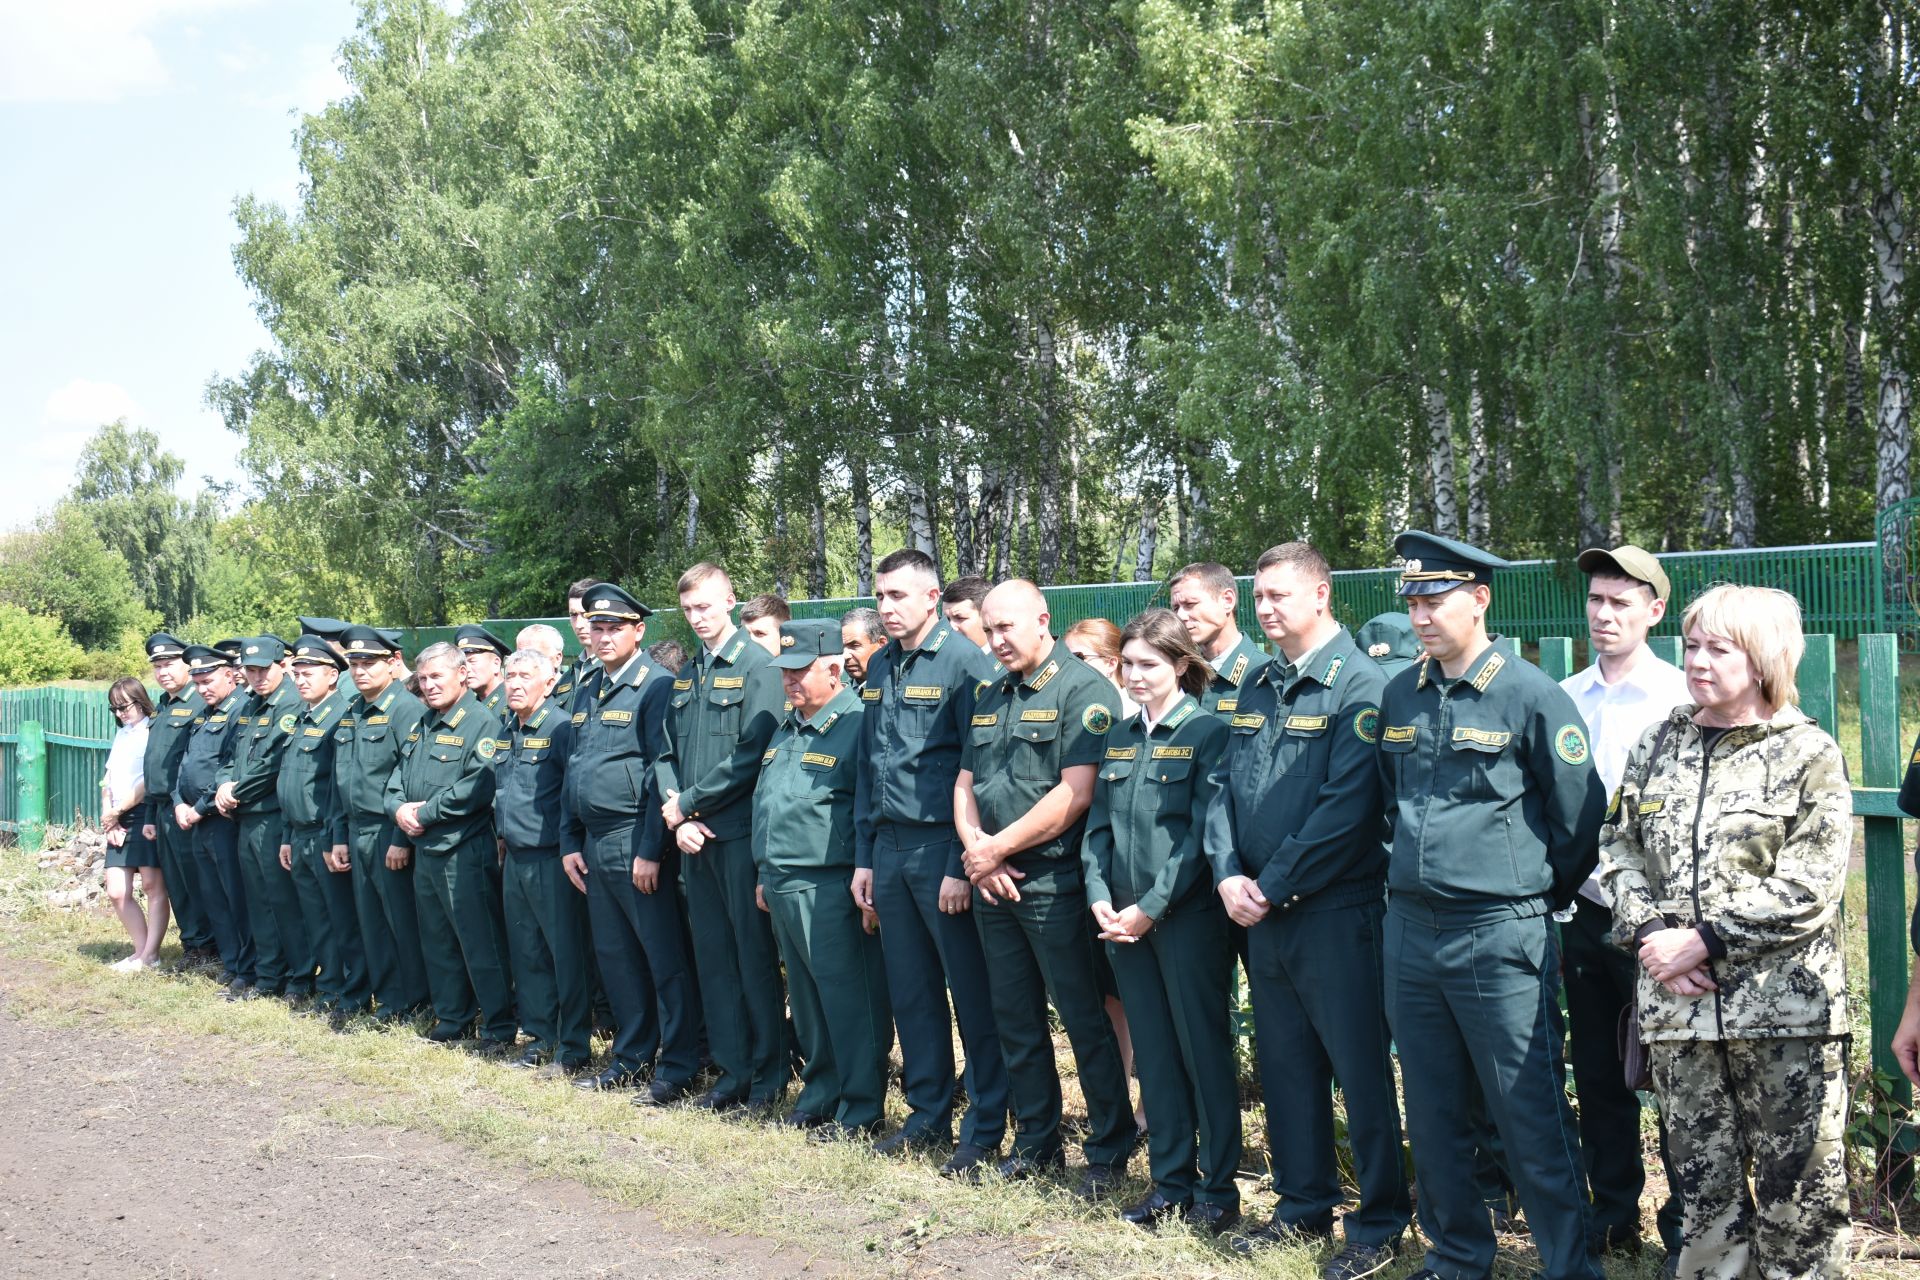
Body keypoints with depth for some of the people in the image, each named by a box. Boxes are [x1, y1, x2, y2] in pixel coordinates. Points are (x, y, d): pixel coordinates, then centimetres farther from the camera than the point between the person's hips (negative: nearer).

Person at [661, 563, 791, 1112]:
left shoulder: (757, 666, -7)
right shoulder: (686, 676, 15)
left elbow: (752, 756, -15)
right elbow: (668, 754, 14)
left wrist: (688, 802, -10)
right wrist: (678, 818, -2)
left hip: (741, 832, -7)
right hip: (695, 837, 7)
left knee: (755, 956, -1)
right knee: (713, 956, 10)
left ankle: (769, 1075, 8)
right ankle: (731, 1071, 18)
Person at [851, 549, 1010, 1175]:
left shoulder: (965, 663, -10)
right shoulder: (879, 668, 13)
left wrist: (961, 865, -17)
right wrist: (864, 856, 14)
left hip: (944, 848, -7)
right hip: (890, 848, 7)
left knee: (972, 991, 0)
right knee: (910, 989, 13)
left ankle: (986, 1128, 10)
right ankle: (928, 1114, 24)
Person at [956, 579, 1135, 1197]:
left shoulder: (1083, 689, -9)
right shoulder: (989, 697, 15)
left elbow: (1076, 793, -18)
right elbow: (965, 784, 16)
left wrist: (998, 847, -14)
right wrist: (976, 848, -4)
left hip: (1054, 884, -7)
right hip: (993, 886, 8)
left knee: (1085, 1022, 0)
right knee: (1015, 1020, 14)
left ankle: (1111, 1150, 10)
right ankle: (1037, 1141, 26)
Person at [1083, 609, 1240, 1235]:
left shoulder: (1207, 733, -8)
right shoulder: (1118, 737, 11)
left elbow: (1201, 833, -13)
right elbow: (1099, 825, 12)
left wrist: (1150, 907, -15)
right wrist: (1100, 898, -2)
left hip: (1188, 917, -6)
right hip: (1125, 919, 6)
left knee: (1204, 1049, 1)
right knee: (1154, 1053, 11)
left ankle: (1218, 1189, 11)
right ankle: (1170, 1179, 21)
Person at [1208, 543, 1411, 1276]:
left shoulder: (1359, 685, -13)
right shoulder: (1256, 687, 11)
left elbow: (1346, 809, -20)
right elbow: (1225, 785, 12)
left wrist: (1272, 887, -16)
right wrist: (1229, 875, -4)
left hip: (1335, 912, -7)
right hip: (1262, 914, 7)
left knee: (1360, 1069, 2)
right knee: (1285, 1064, 15)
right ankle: (1304, 1206, 29)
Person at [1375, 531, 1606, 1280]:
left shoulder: (1530, 696, -9)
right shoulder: (1400, 696, 8)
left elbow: (1580, 819, -4)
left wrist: (1537, 897, 4)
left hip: (1498, 936, -6)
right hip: (1409, 930, 6)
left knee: (1530, 1118, -1)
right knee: (1431, 1114, 14)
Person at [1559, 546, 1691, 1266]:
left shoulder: (1680, 699, -7)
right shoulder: (1563, 700, 7)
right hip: (1585, 914, 5)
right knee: (1598, 1074, 12)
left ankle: (1685, 1225, 18)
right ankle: (1613, 1217, 26)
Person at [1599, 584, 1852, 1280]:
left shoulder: (1809, 754, -4)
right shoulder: (1659, 744, 11)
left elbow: (1808, 889, -11)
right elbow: (1620, 848, 10)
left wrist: (1702, 941, -14)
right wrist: (1648, 935, -6)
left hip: (1786, 1011, -4)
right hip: (1678, 1006, 4)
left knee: (1797, 1185, 2)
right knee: (1704, 1181, 11)